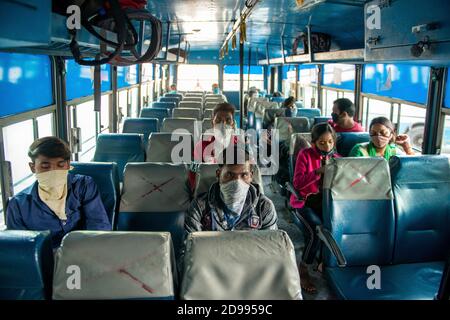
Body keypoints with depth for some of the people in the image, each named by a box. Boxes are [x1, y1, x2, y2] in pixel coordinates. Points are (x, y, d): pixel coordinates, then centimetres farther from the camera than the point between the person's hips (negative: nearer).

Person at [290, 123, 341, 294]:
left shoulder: (336, 158, 9)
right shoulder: (305, 155, -3)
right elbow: (298, 183, -13)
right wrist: (318, 171, -24)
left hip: (327, 201, 4)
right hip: (305, 201, -3)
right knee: (316, 230, -29)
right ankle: (303, 271, -10)